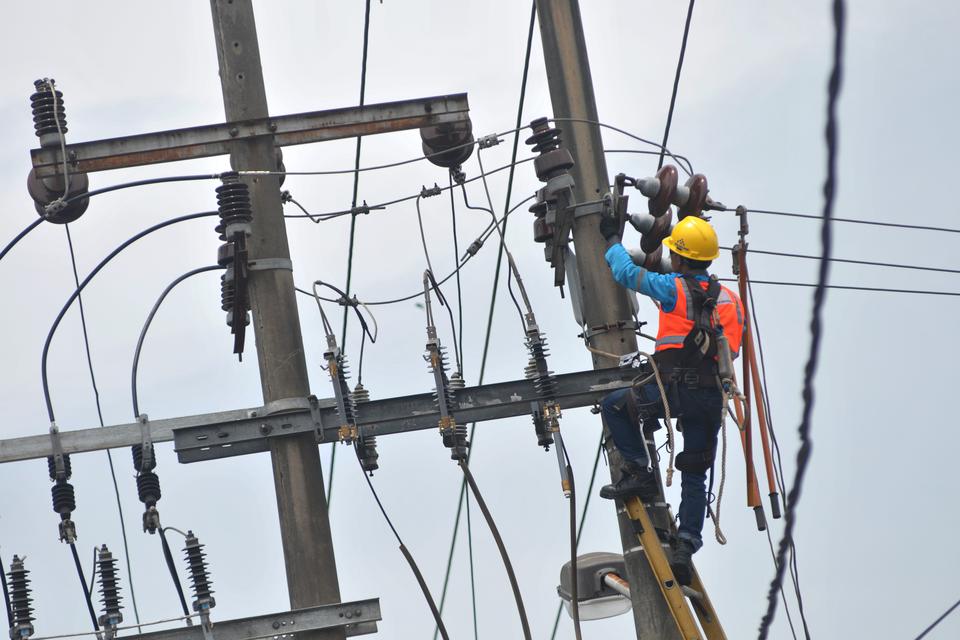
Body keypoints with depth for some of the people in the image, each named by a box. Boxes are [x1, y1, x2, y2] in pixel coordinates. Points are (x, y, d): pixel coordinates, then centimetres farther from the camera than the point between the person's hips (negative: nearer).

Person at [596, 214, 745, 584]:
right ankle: (687, 546, -1)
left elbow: (626, 273, 14)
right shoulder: (730, 299, 16)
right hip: (713, 397, 5)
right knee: (695, 476, 10)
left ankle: (639, 473, 7)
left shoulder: (672, 288, 1)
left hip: (674, 388, -5)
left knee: (613, 406, 17)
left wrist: (612, 240, 31)